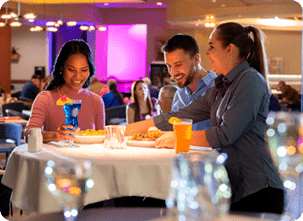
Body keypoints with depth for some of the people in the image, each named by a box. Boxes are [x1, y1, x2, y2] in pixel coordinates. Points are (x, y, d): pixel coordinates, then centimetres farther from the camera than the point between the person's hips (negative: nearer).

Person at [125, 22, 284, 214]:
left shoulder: (250, 80, -11)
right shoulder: (221, 88, 16)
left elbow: (226, 135, -18)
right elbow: (181, 116, 16)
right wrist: (127, 130, 14)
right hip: (234, 188, 8)